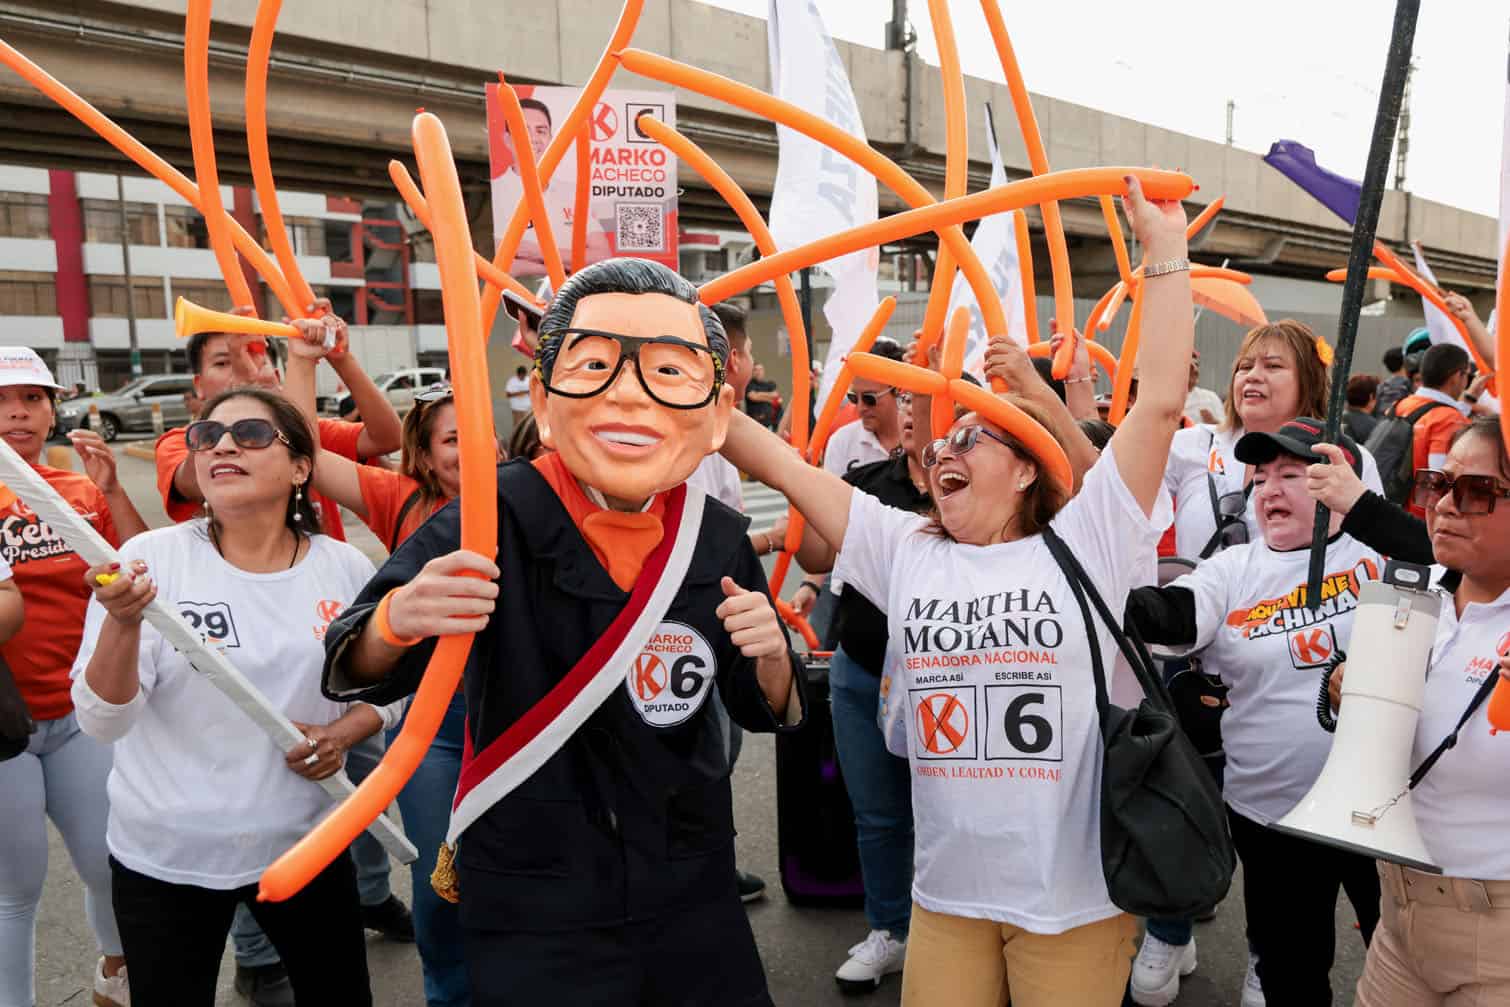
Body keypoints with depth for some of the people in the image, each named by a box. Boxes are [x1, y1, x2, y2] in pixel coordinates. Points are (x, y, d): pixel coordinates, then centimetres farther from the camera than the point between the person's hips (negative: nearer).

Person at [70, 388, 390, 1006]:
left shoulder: (345, 570, -5)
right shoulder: (150, 558, -12)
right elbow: (102, 722, -15)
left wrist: (342, 734, -11)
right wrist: (123, 622, -32)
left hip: (305, 844, 2)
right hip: (164, 856, -2)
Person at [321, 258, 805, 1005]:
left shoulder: (719, 536, -7)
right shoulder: (498, 516, -19)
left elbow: (767, 714, 6)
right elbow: (360, 676, -17)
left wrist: (771, 661, -16)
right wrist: (395, 623, -38)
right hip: (532, 916, -3)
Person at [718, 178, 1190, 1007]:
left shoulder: (1083, 546, -5)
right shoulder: (905, 553, 3)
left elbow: (1160, 402, -12)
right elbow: (778, 464, 0)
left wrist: (1164, 249, -10)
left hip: (1078, 898, -3)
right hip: (947, 897, 3)